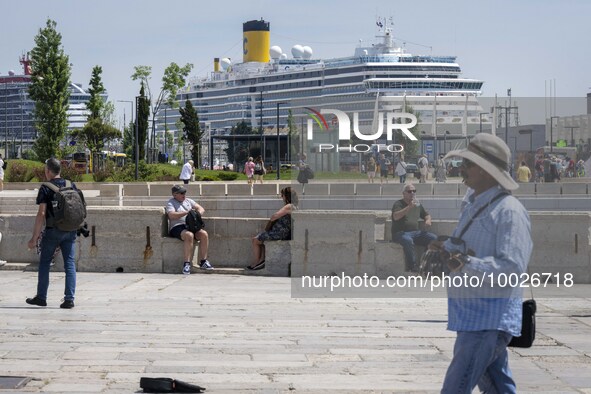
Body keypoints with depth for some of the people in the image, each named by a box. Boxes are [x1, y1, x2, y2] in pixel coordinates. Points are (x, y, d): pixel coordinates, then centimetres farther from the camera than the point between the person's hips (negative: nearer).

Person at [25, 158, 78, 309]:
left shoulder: (45, 188, -9)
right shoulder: (71, 186, 5)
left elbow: (41, 214, -14)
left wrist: (35, 237, -11)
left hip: (53, 230, -4)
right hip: (70, 231, 4)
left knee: (44, 263, 10)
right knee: (69, 264, 3)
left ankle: (41, 297, 15)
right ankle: (69, 299, -2)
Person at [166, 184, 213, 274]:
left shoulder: (188, 201, 23)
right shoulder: (171, 203, 5)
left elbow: (201, 209, 16)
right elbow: (171, 215, -14)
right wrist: (186, 212, -20)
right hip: (177, 227, -6)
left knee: (204, 234, -23)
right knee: (189, 235, -37)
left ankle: (203, 261, -17)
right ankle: (187, 263, -37)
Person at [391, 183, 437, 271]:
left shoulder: (417, 205, 20)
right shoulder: (398, 204, 0)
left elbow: (427, 215, 32)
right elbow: (395, 217, -20)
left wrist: (428, 220, 6)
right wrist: (409, 207, -26)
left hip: (415, 232, 6)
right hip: (401, 233, -6)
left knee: (433, 238, -16)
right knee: (408, 240, -40)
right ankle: (412, 266, -33)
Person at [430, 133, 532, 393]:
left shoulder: (509, 211, -15)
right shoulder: (473, 206, 15)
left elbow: (513, 267, -24)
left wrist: (468, 264, -34)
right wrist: (446, 250, 7)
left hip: (490, 316, -10)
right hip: (471, 312, 10)